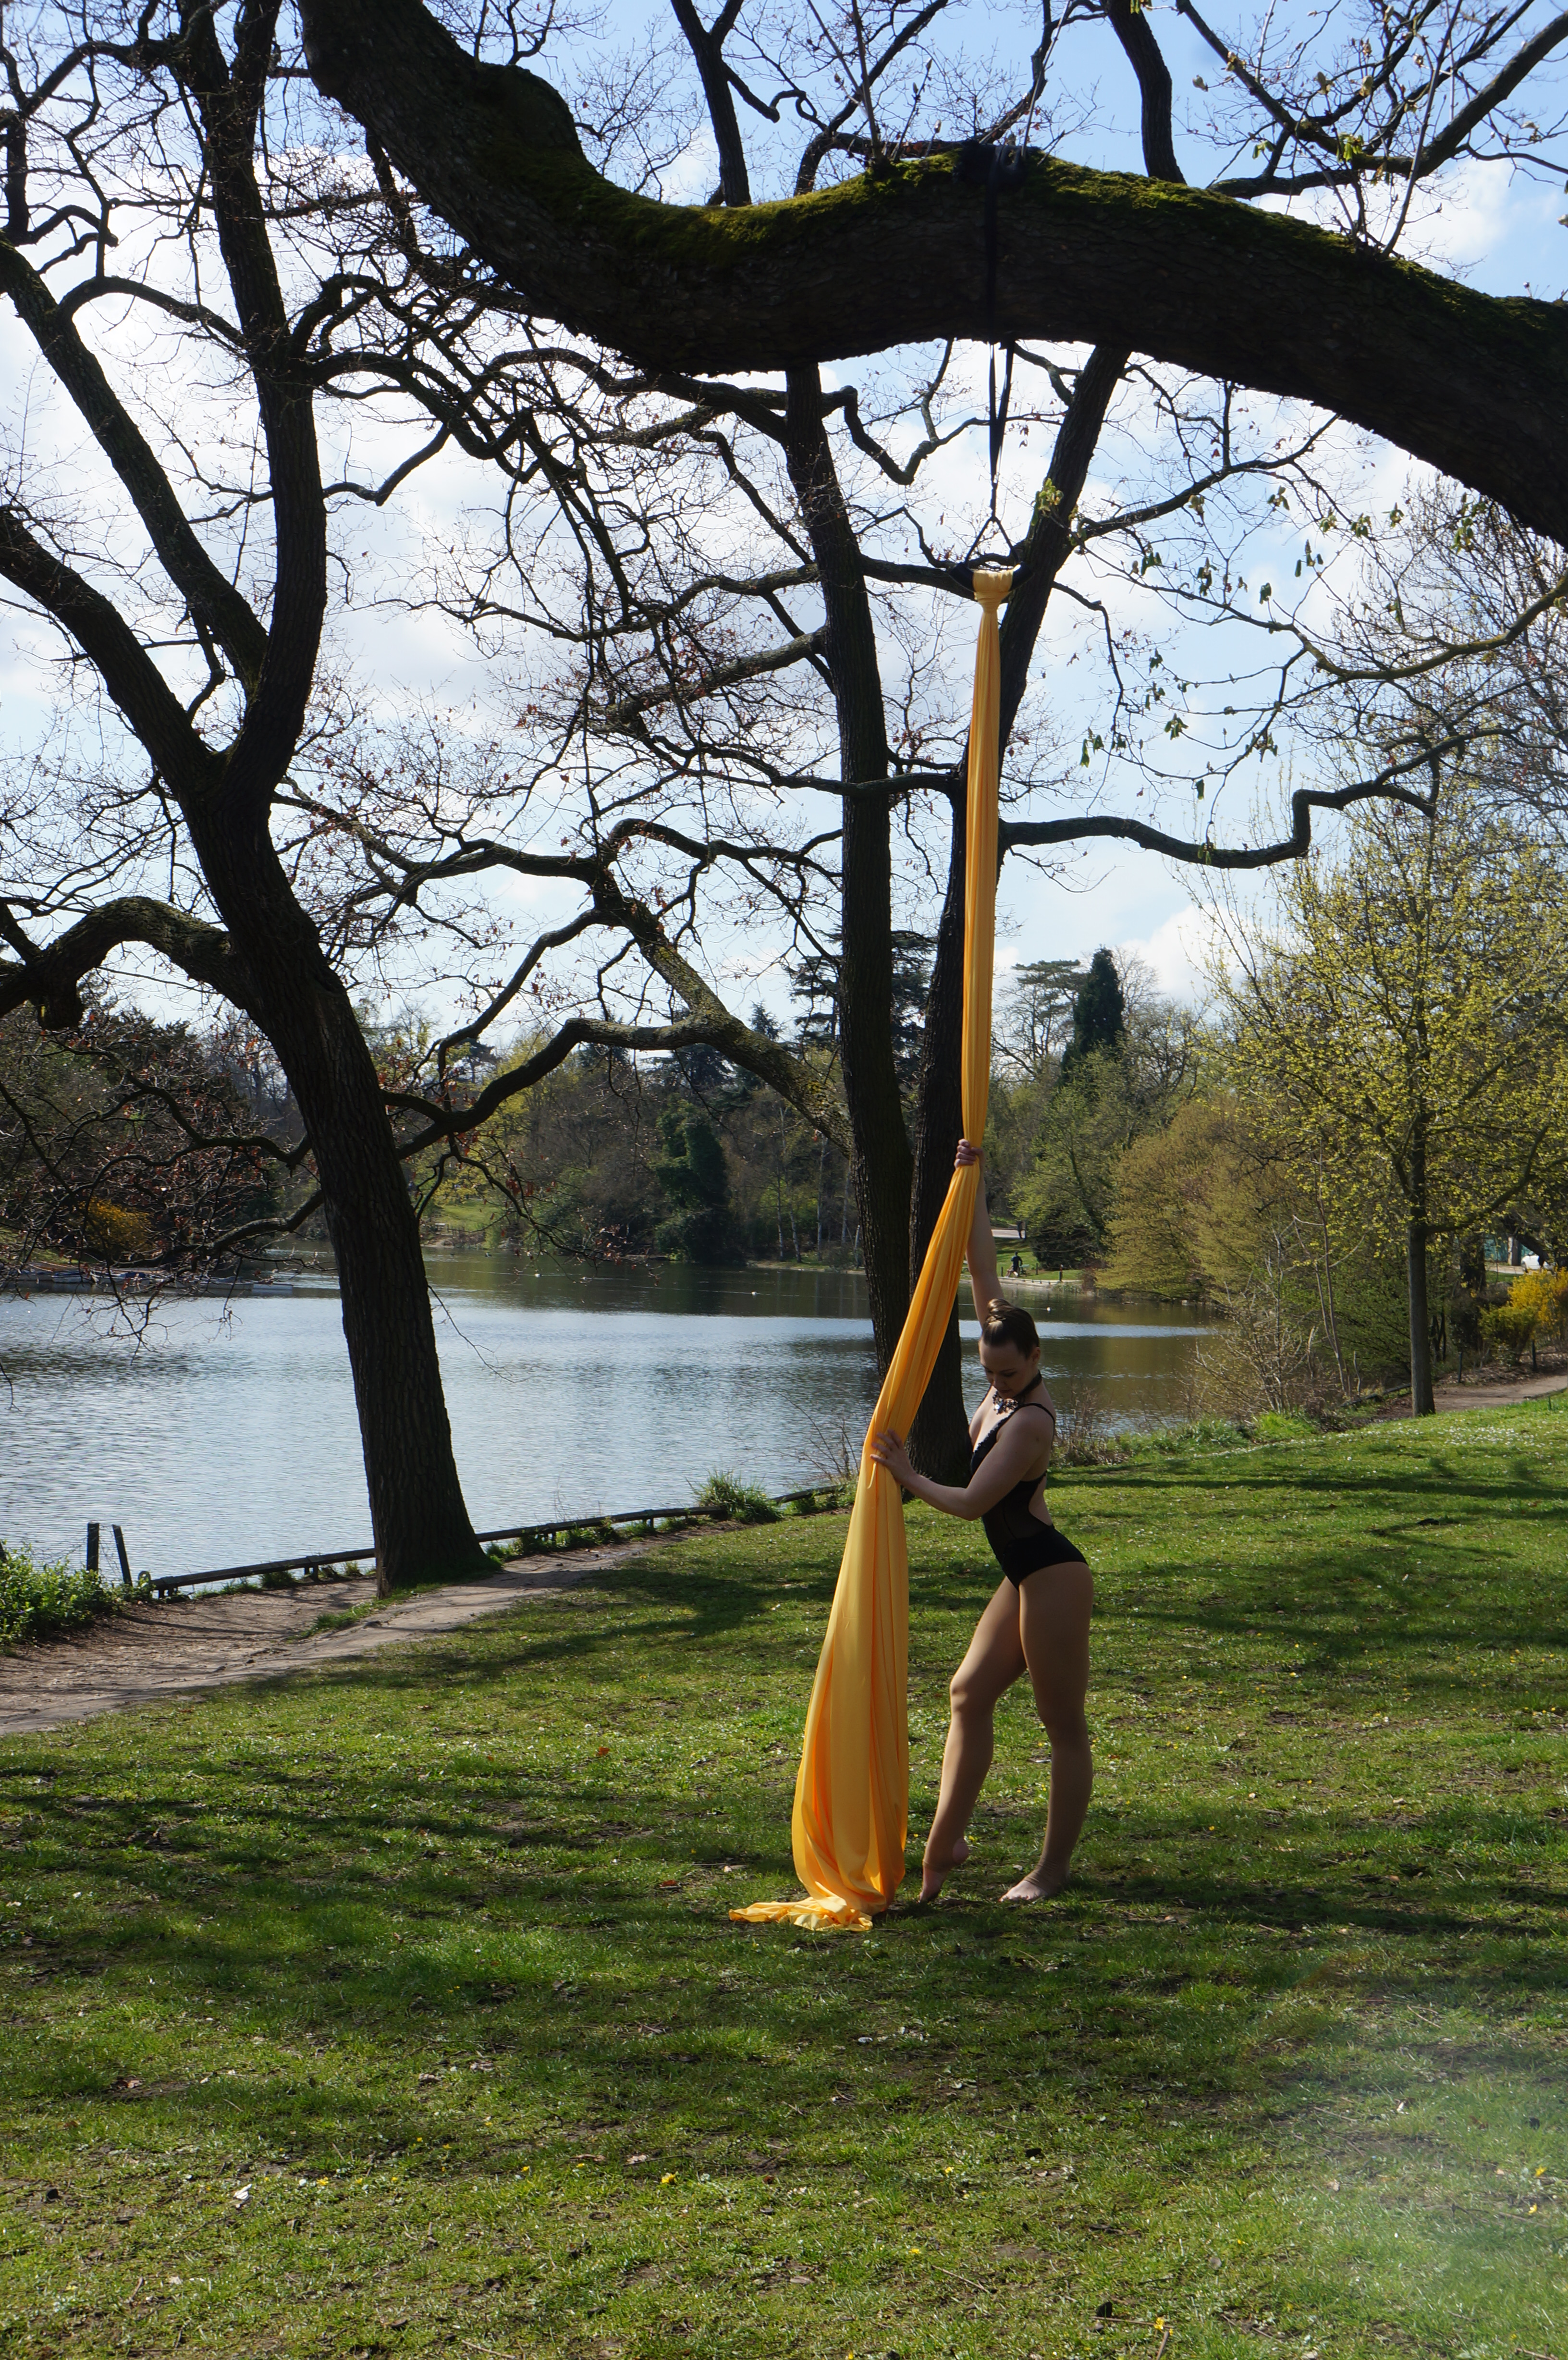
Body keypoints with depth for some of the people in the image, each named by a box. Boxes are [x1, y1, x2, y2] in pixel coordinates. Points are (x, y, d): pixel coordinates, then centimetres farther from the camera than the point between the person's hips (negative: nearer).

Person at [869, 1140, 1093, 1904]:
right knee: (970, 1692, 8)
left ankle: (1053, 1868, 9)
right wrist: (972, 1187, 8)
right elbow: (984, 1271, 7)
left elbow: (971, 1502, -25)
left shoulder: (1029, 1422, -21)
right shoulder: (1005, 1387, 3)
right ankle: (946, 1839, 11)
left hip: (1053, 1579, -10)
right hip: (1026, 1577, 10)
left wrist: (906, 1475, -12)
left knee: (1064, 1725, 1)